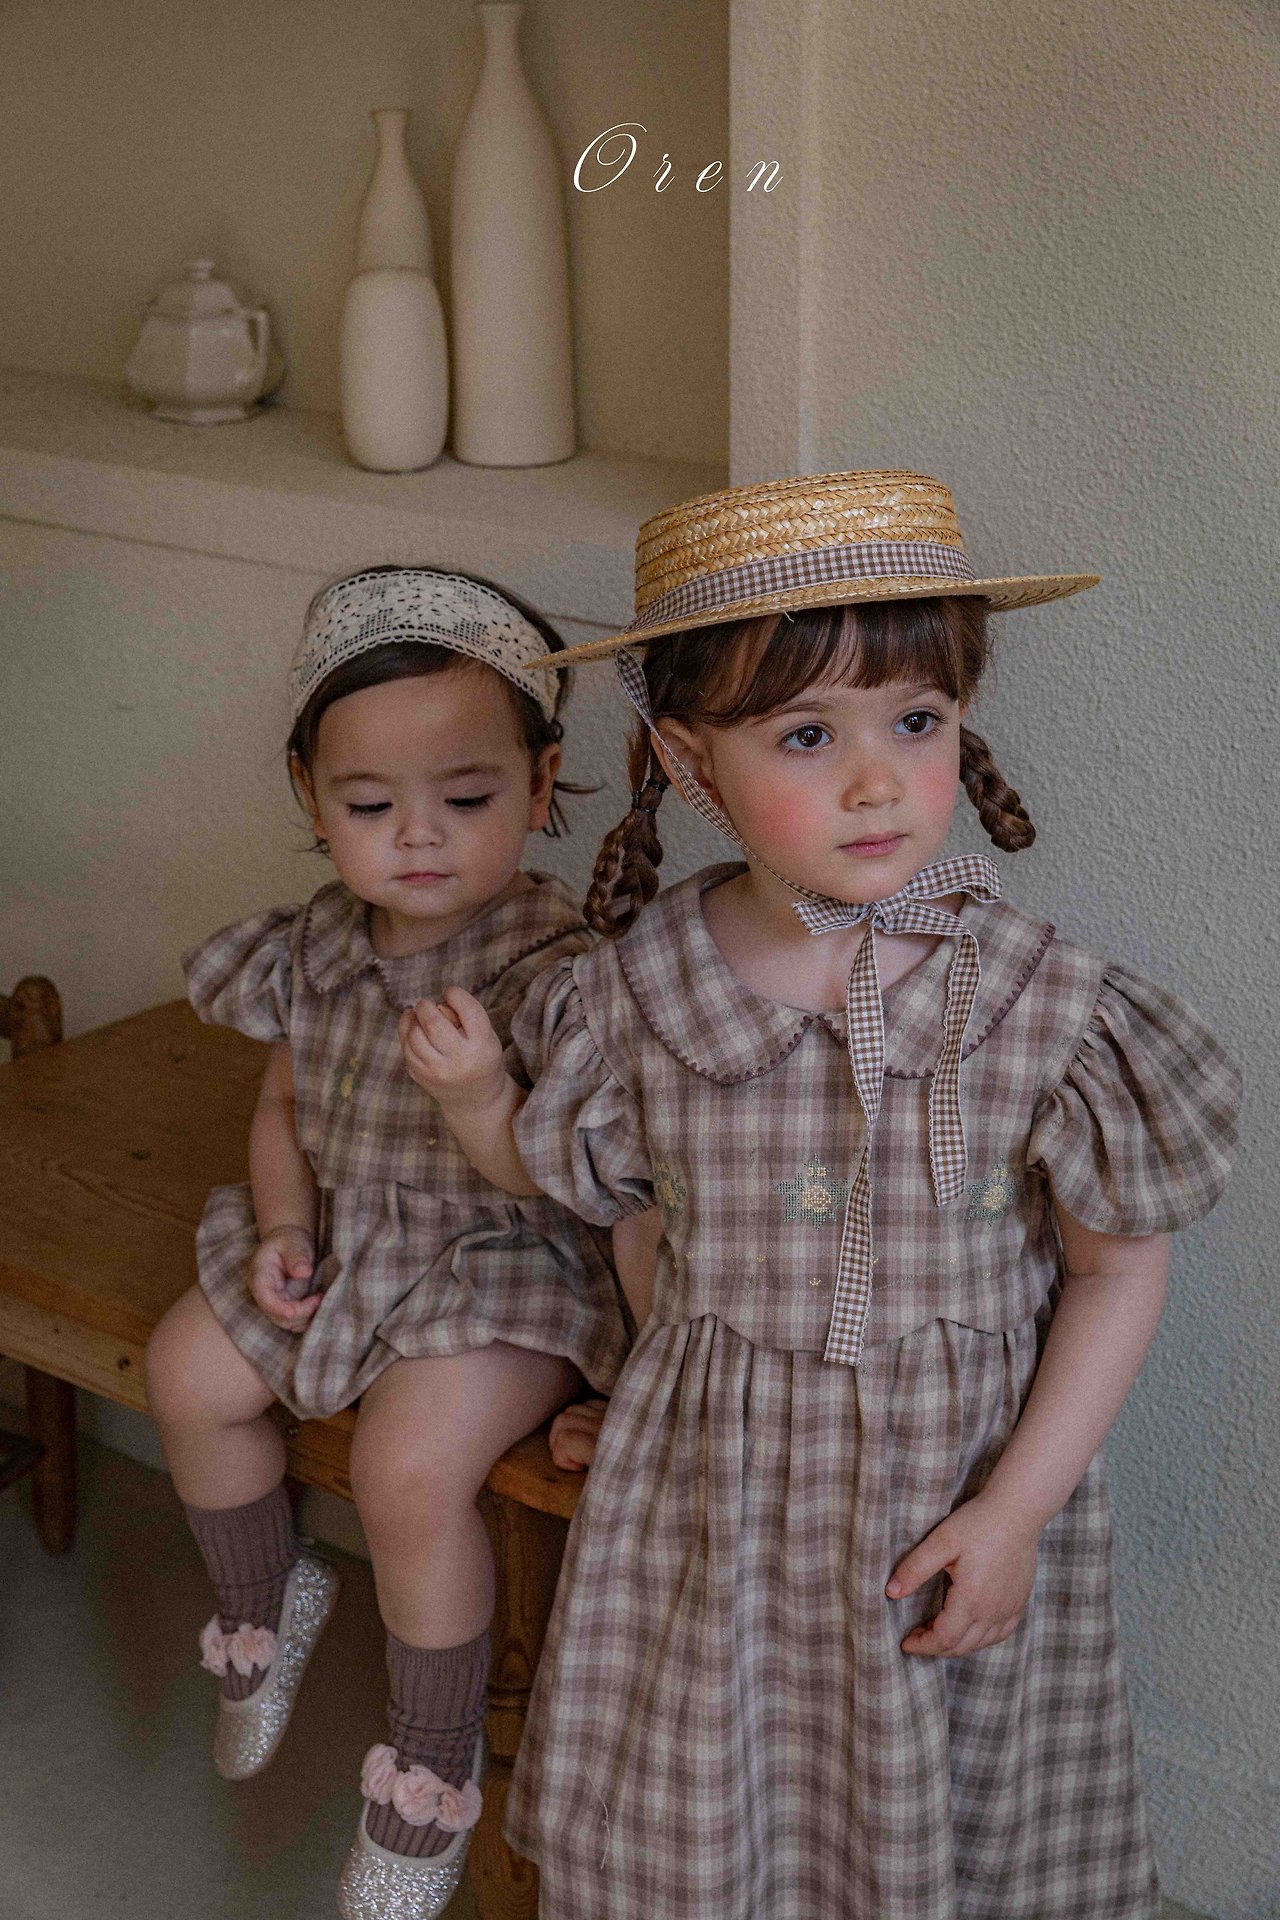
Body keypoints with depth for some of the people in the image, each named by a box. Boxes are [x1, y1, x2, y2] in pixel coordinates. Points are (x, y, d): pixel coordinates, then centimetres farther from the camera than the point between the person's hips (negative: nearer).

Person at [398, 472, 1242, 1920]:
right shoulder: (638, 992, -10)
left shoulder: (1042, 1006, -17)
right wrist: (471, 1091, -11)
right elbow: (561, 1172, 9)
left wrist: (1015, 1507, -11)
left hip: (954, 1487, -1)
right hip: (713, 1489, 2)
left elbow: (1118, 1269, -8)